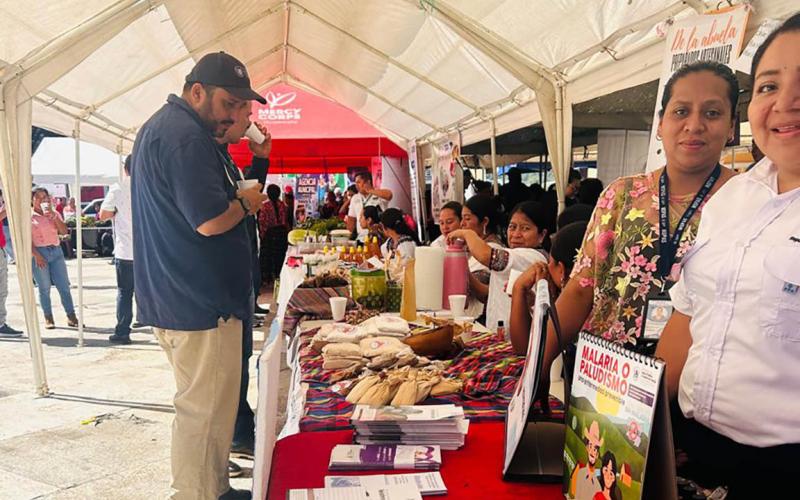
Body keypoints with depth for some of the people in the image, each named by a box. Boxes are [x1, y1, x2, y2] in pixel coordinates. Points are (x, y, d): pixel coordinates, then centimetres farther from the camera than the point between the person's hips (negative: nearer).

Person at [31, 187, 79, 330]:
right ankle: (48, 319, 11)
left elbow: (64, 231, 0)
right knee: (44, 288, 2)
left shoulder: (54, 214, 12)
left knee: (64, 286, 1)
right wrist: (36, 255, -14)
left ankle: (71, 317, 4)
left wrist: (53, 215, -10)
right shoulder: (29, 216, 0)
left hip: (56, 251, 3)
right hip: (39, 253, -3)